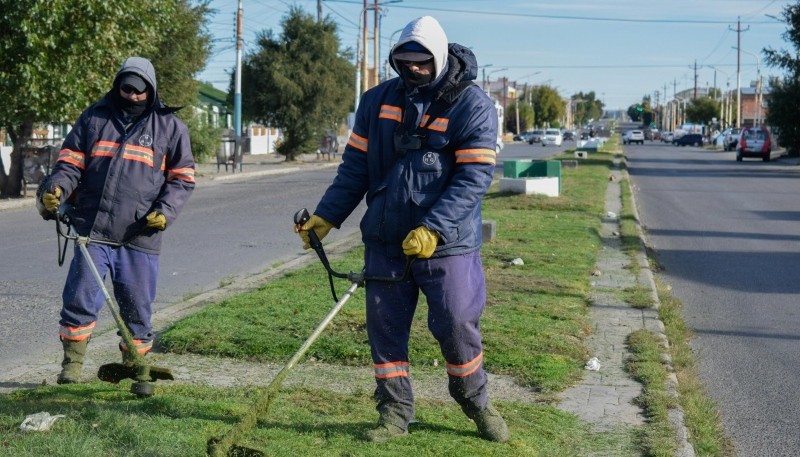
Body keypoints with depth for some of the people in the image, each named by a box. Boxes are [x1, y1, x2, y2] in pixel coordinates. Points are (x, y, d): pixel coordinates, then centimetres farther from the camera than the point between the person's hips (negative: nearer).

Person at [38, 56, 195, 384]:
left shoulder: (170, 126, 7)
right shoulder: (94, 118, 9)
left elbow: (182, 177, 8)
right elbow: (71, 161, 10)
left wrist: (165, 211, -7)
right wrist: (56, 188, -10)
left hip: (140, 234, 0)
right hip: (93, 229, 0)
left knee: (137, 305, 7)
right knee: (80, 298, -3)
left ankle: (134, 366, 23)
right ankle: (72, 365, 10)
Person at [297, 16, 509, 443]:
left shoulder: (473, 106, -8)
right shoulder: (377, 100, 5)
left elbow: (474, 177, -16)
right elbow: (355, 166, 10)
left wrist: (433, 229, -25)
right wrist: (325, 216, 2)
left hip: (447, 244, -4)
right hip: (384, 240, 4)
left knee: (457, 327, 0)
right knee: (384, 328, 7)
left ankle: (476, 403, 25)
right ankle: (394, 412, 22)